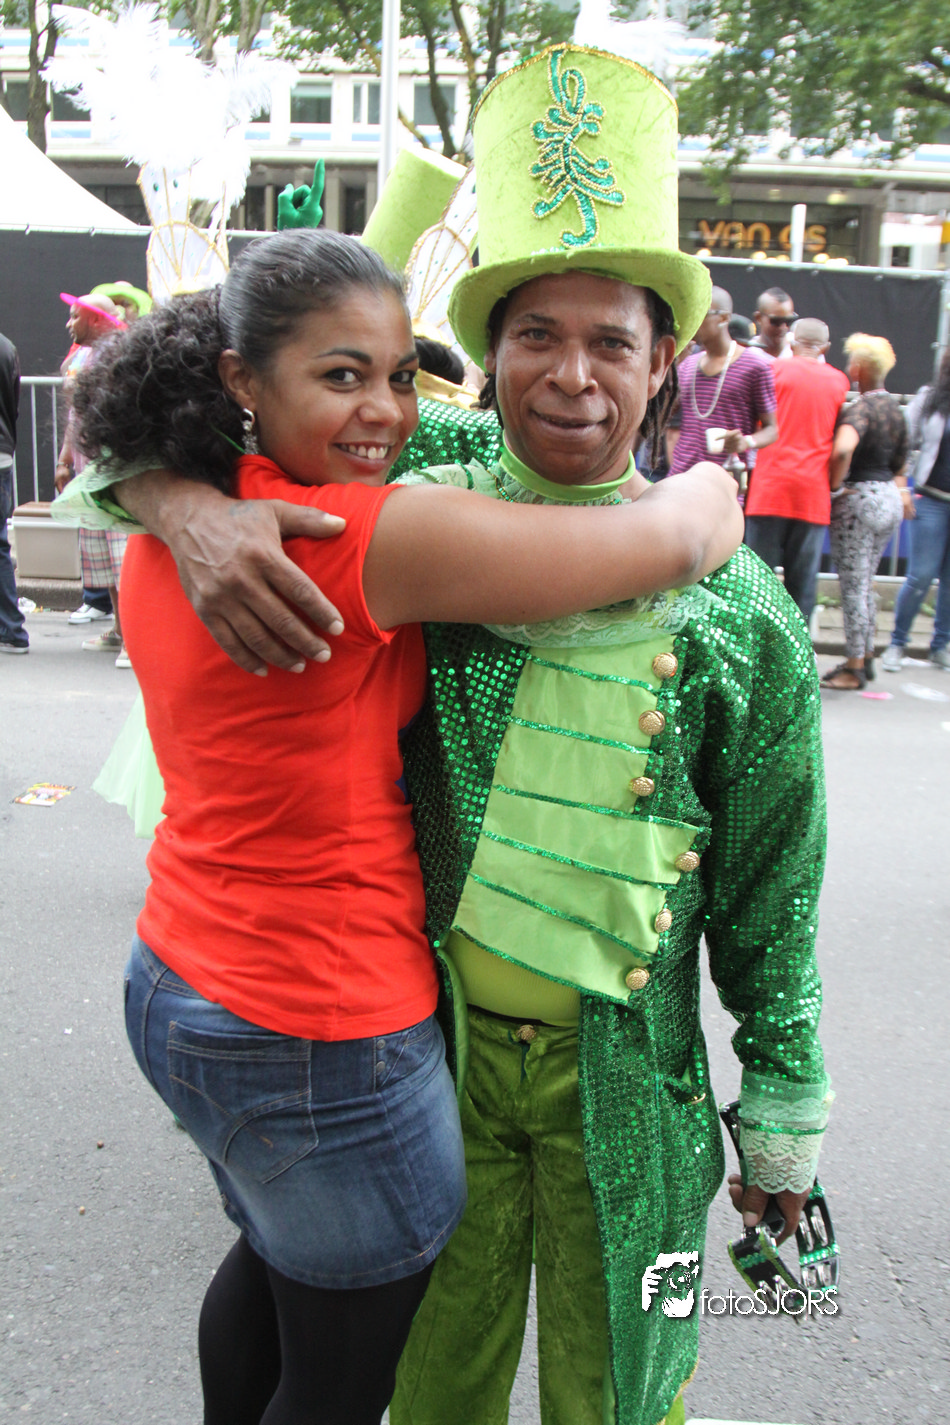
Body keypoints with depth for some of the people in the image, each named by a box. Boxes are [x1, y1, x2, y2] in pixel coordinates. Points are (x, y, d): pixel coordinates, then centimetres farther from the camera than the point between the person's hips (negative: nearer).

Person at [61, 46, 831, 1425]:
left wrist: (784, 1121, 3)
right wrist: (189, 506, -28)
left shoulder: (736, 610, -12)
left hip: (626, 1069, 0)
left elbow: (771, 898, -4)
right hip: (433, 1039, 1)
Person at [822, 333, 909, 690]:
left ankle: (855, 668, 6)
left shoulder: (860, 408, -16)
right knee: (865, 583, 18)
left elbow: (843, 448, -36)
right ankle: (865, 657, 26)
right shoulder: (895, 408, 11)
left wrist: (834, 486, -22)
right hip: (889, 498, 9)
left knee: (853, 586, -1)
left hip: (859, 498, -9)